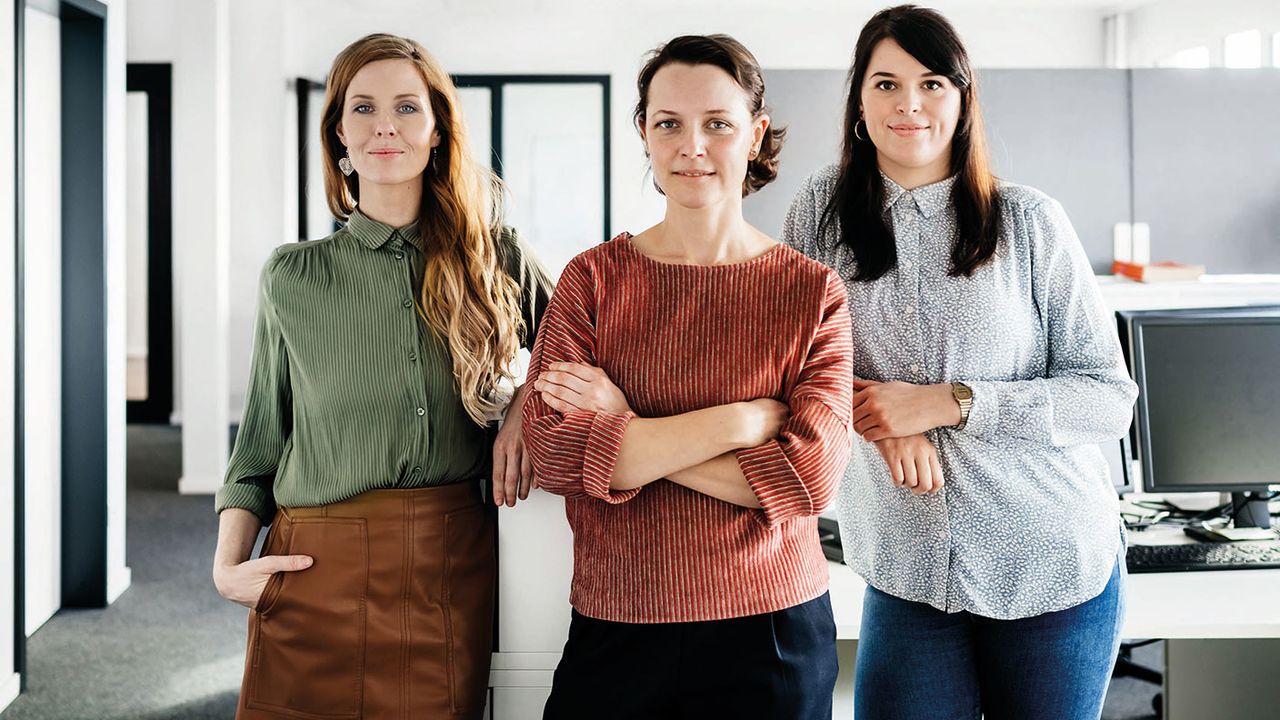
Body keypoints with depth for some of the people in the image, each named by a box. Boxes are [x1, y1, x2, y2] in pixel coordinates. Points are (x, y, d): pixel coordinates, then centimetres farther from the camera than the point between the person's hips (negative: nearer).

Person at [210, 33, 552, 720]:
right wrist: (228, 564, -2)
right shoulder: (291, 277, 5)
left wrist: (528, 400, -5)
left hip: (454, 574, 0)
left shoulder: (495, 259, 5)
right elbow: (259, 438, 10)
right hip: (316, 578, 0)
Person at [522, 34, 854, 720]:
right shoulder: (594, 278, 1)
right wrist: (744, 419, -16)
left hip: (771, 633, 0)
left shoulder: (812, 292, 0)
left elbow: (809, 475, -12)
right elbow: (553, 455, -12)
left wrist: (626, 433, -14)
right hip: (614, 631, 1)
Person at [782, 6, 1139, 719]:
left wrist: (949, 402, -18)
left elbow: (1111, 398, -6)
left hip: (1053, 561, -1)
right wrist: (881, 417, -11)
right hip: (907, 569, 1)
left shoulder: (1030, 221, -6)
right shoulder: (825, 207, 0)